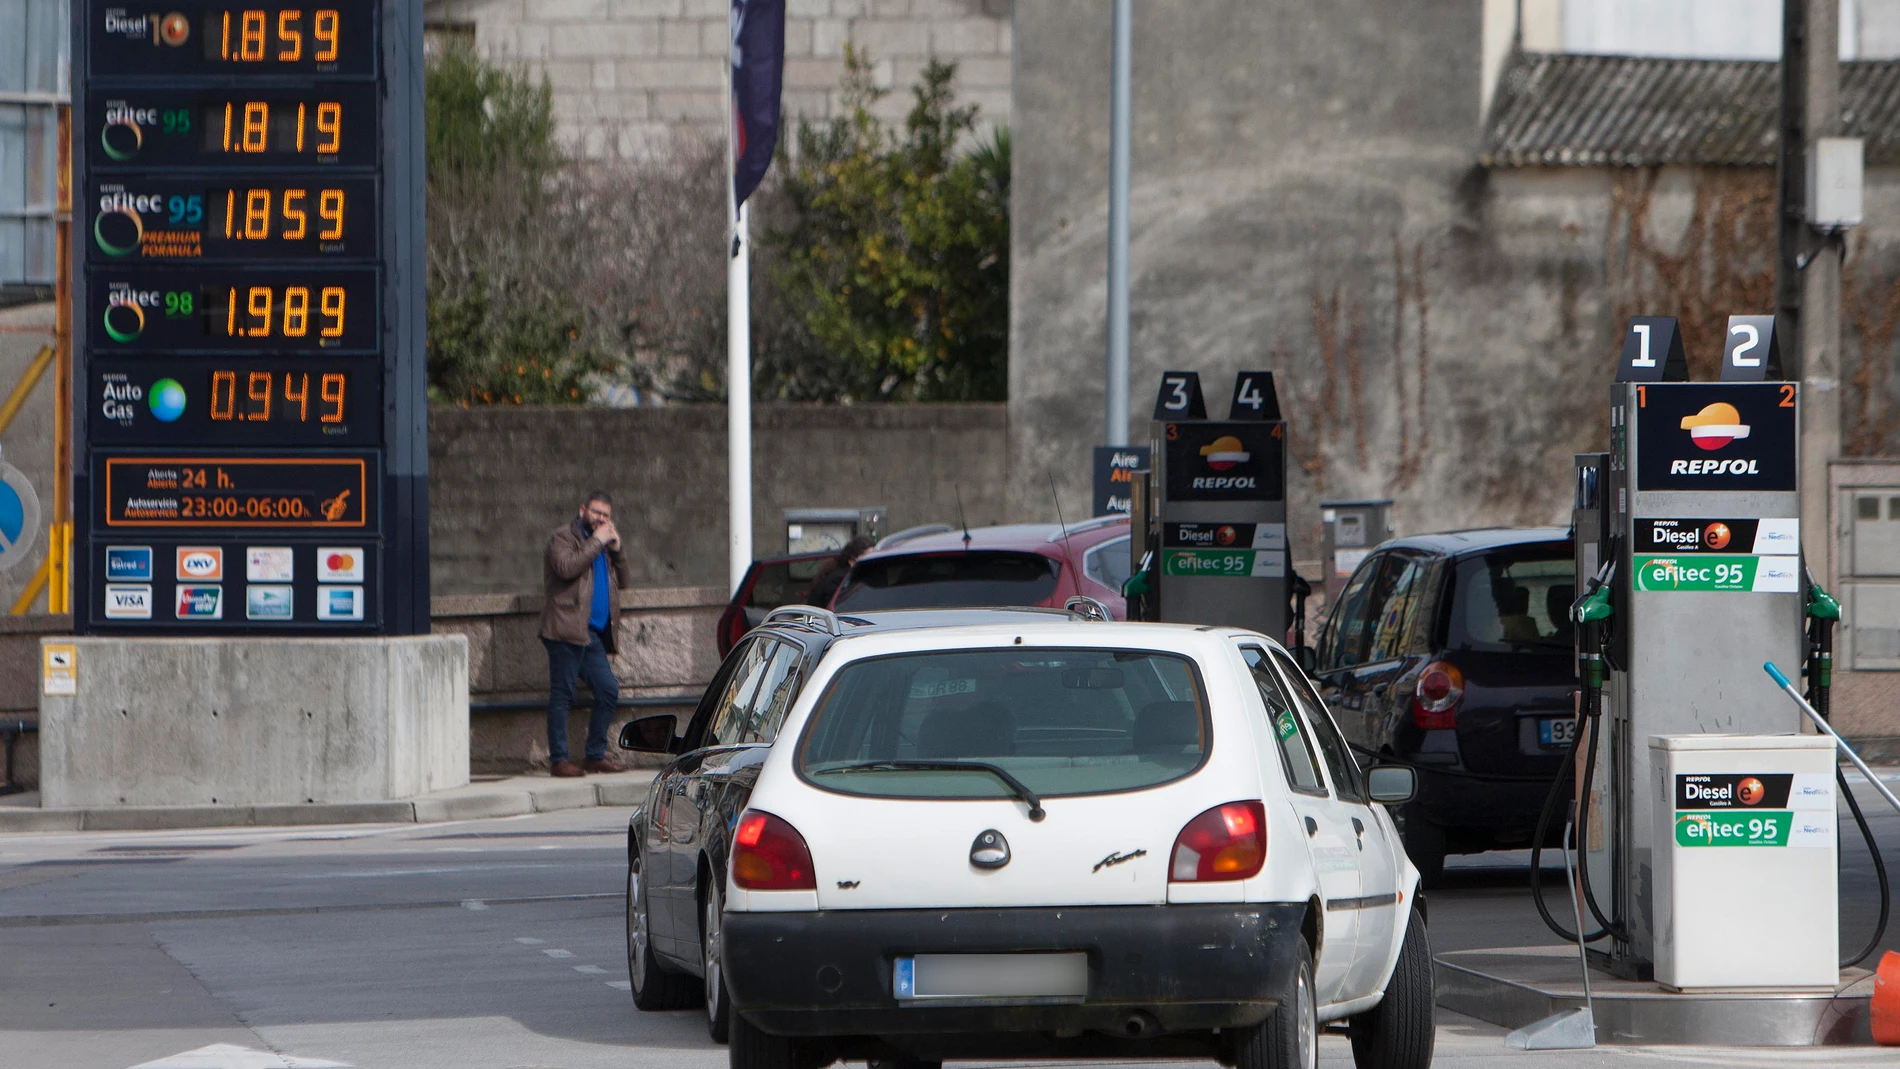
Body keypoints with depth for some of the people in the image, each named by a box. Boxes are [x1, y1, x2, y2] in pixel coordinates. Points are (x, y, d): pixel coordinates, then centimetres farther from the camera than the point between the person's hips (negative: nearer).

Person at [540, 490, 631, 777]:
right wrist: (597, 543, -12)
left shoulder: (603, 542, 23)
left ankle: (595, 755, 11)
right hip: (568, 629, -7)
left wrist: (616, 549, 7)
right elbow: (566, 567, -18)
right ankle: (558, 760, -6)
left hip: (595, 633, 7)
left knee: (608, 692, 2)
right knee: (562, 694, -6)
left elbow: (622, 582, 22)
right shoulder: (563, 537, 1)